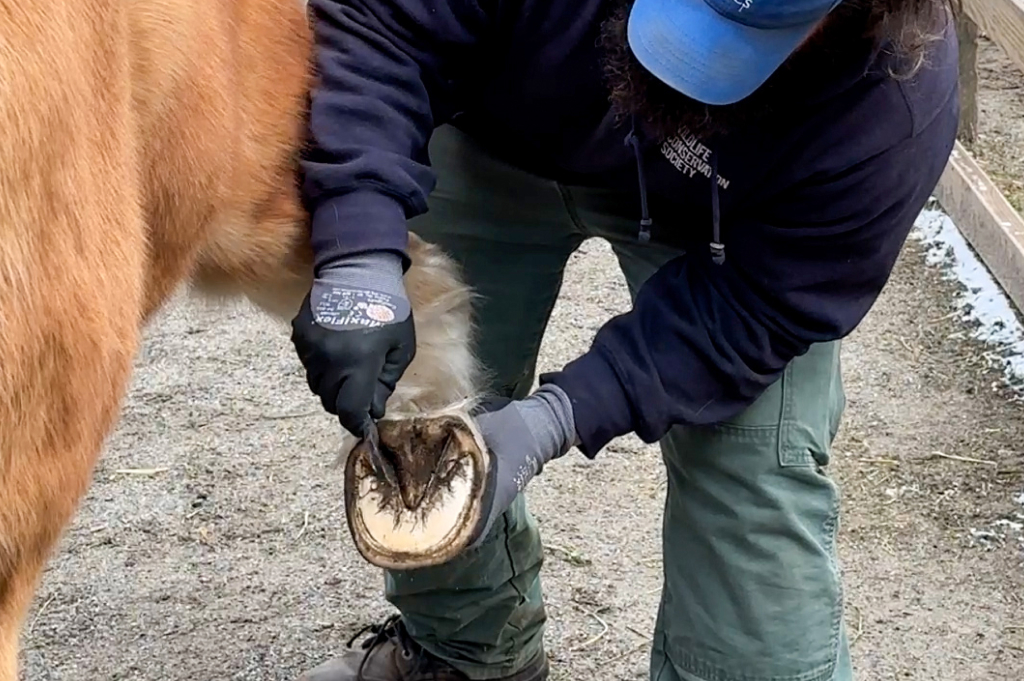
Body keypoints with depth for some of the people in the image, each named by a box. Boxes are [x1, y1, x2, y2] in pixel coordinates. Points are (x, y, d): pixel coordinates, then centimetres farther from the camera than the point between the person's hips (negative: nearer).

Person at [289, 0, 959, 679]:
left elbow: (751, 307, -29)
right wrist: (361, 259, -46)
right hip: (502, 144, 2)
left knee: (756, 484, -16)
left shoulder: (896, 107, -37)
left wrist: (554, 421, -40)